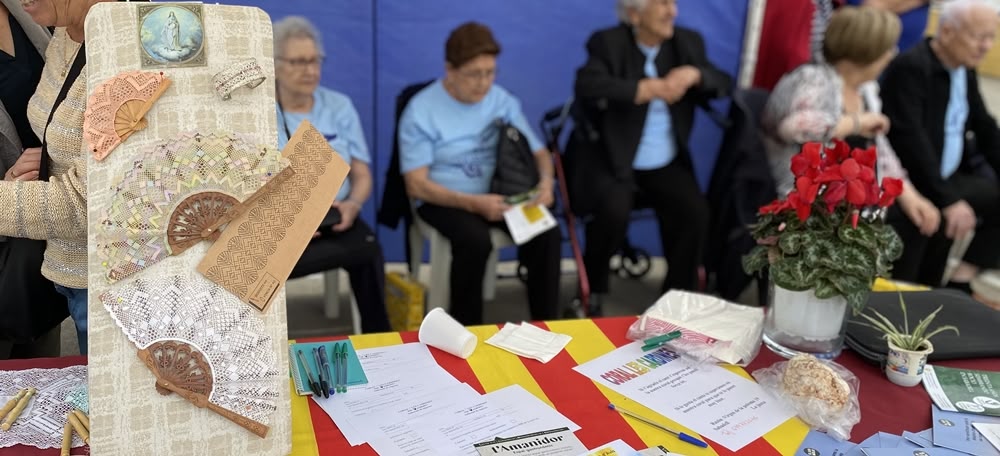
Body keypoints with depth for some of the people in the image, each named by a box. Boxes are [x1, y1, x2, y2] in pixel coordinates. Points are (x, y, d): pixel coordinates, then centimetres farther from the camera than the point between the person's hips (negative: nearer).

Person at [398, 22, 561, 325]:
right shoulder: (421, 111, -11)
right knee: (475, 240, -34)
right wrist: (475, 203, -27)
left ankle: (545, 323, -6)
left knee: (547, 231, -22)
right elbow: (416, 185, -14)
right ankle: (467, 330, -12)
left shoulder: (503, 101, 2)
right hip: (443, 200, -3)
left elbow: (538, 152, 7)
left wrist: (545, 182, -18)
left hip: (498, 194, 4)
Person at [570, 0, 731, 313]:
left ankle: (681, 296, 3)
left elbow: (723, 84, 4)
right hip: (610, 157, -4)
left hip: (666, 163, 4)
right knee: (614, 211, -29)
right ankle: (591, 290, -2)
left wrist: (693, 75, -18)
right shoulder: (607, 43, -8)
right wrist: (650, 88, -26)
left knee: (695, 212, -19)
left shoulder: (688, 42, 7)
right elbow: (587, 86, -26)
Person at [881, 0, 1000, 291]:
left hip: (946, 178, 9)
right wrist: (948, 199, -28)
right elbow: (909, 138, -25)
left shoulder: (966, 72, 10)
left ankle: (965, 278, 7)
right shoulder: (910, 67, -16)